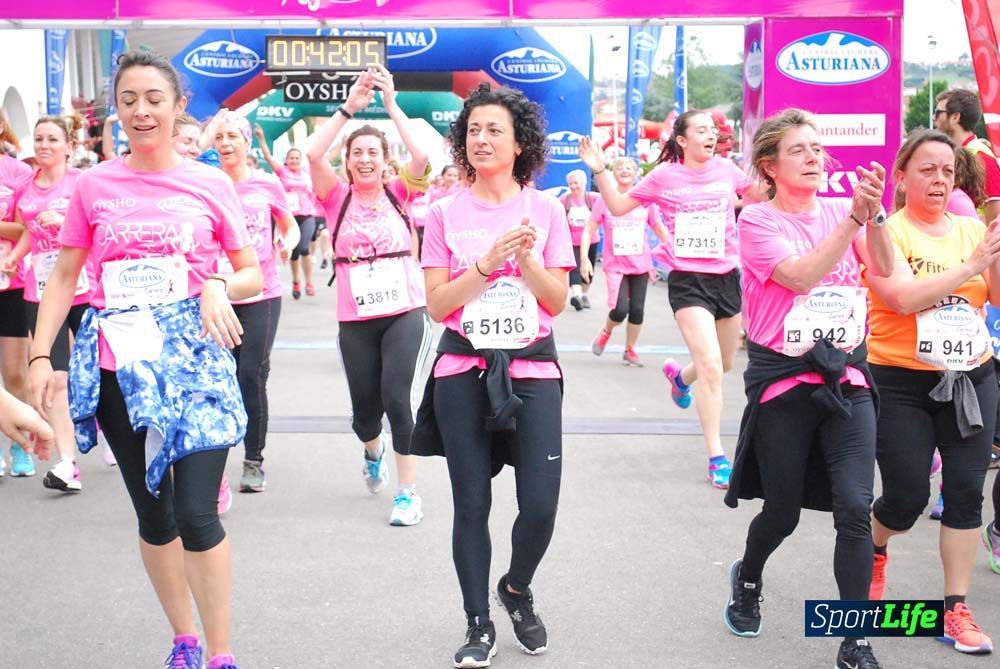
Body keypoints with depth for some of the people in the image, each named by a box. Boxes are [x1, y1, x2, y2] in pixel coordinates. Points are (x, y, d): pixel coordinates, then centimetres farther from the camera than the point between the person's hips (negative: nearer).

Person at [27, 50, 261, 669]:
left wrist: (219, 287, -15)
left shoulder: (211, 184, 2)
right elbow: (64, 276, 8)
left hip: (194, 360, -2)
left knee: (197, 514, -10)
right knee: (153, 515, 11)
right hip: (119, 366, 2)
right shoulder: (94, 186, 5)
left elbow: (254, 274, 6)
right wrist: (41, 355, -3)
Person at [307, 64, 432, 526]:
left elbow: (421, 157, -16)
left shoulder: (398, 195, 2)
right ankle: (374, 449, 46)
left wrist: (391, 105, -18)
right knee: (365, 412, 9)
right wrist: (349, 106, -20)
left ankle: (408, 492, -2)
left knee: (396, 398, -15)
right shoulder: (338, 198, 1)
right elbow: (313, 155, -16)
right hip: (355, 322, 1)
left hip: (404, 314, -1)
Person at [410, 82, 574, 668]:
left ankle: (517, 590, 27)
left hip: (533, 368, 0)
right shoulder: (445, 213, 2)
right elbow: (437, 305, -3)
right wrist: (488, 261, -14)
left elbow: (558, 301, 1)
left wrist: (526, 258, -15)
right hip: (465, 372, 0)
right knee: (472, 505, 3)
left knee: (540, 504, -6)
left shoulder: (545, 210, 4)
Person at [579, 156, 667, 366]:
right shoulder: (604, 200, -1)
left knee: (637, 310, 1)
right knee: (620, 309, -16)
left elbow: (659, 229, 13)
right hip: (615, 264, -2)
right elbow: (589, 230, -1)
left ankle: (630, 350, 21)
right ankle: (606, 332, 18)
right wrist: (584, 258, -11)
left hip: (641, 264, 3)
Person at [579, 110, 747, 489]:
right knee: (711, 368, -16)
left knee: (725, 364, 19)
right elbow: (618, 207, 4)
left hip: (726, 278, 5)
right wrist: (600, 172, -9)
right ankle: (717, 458, -6)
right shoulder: (664, 175, -5)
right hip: (687, 282, -4)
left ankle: (679, 375, 54)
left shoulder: (727, 170, 2)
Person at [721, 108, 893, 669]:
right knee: (783, 512, 10)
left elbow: (883, 268, -10)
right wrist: (853, 217, -25)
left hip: (847, 377, 3)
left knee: (854, 507, -11)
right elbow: (799, 276, -22)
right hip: (783, 381, -2)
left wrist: (874, 212, -25)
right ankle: (748, 579, 43)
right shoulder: (758, 219, -5)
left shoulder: (842, 210, 6)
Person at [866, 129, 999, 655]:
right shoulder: (886, 231, -7)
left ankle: (955, 608, 12)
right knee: (908, 496, -2)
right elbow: (904, 298, -22)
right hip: (901, 383, -4)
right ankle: (873, 549, 32)